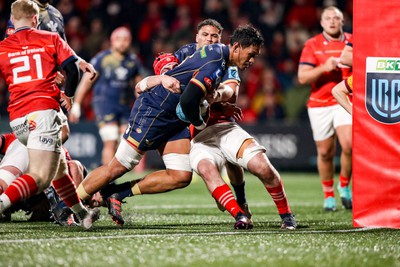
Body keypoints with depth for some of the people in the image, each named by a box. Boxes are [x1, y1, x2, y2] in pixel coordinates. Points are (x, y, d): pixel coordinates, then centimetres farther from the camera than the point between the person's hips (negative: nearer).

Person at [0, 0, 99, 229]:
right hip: (44, 111, -5)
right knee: (40, 177, -14)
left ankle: (82, 214, 31)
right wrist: (67, 96, 20)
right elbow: (73, 69, 4)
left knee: (58, 167, 23)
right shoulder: (51, 39, 9)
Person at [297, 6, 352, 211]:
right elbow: (302, 77, -6)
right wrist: (324, 67, -20)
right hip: (319, 104, 0)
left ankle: (344, 185, 6)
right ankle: (328, 195, 22)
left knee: (348, 145, -19)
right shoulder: (312, 45, 1)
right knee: (325, 152, 4)